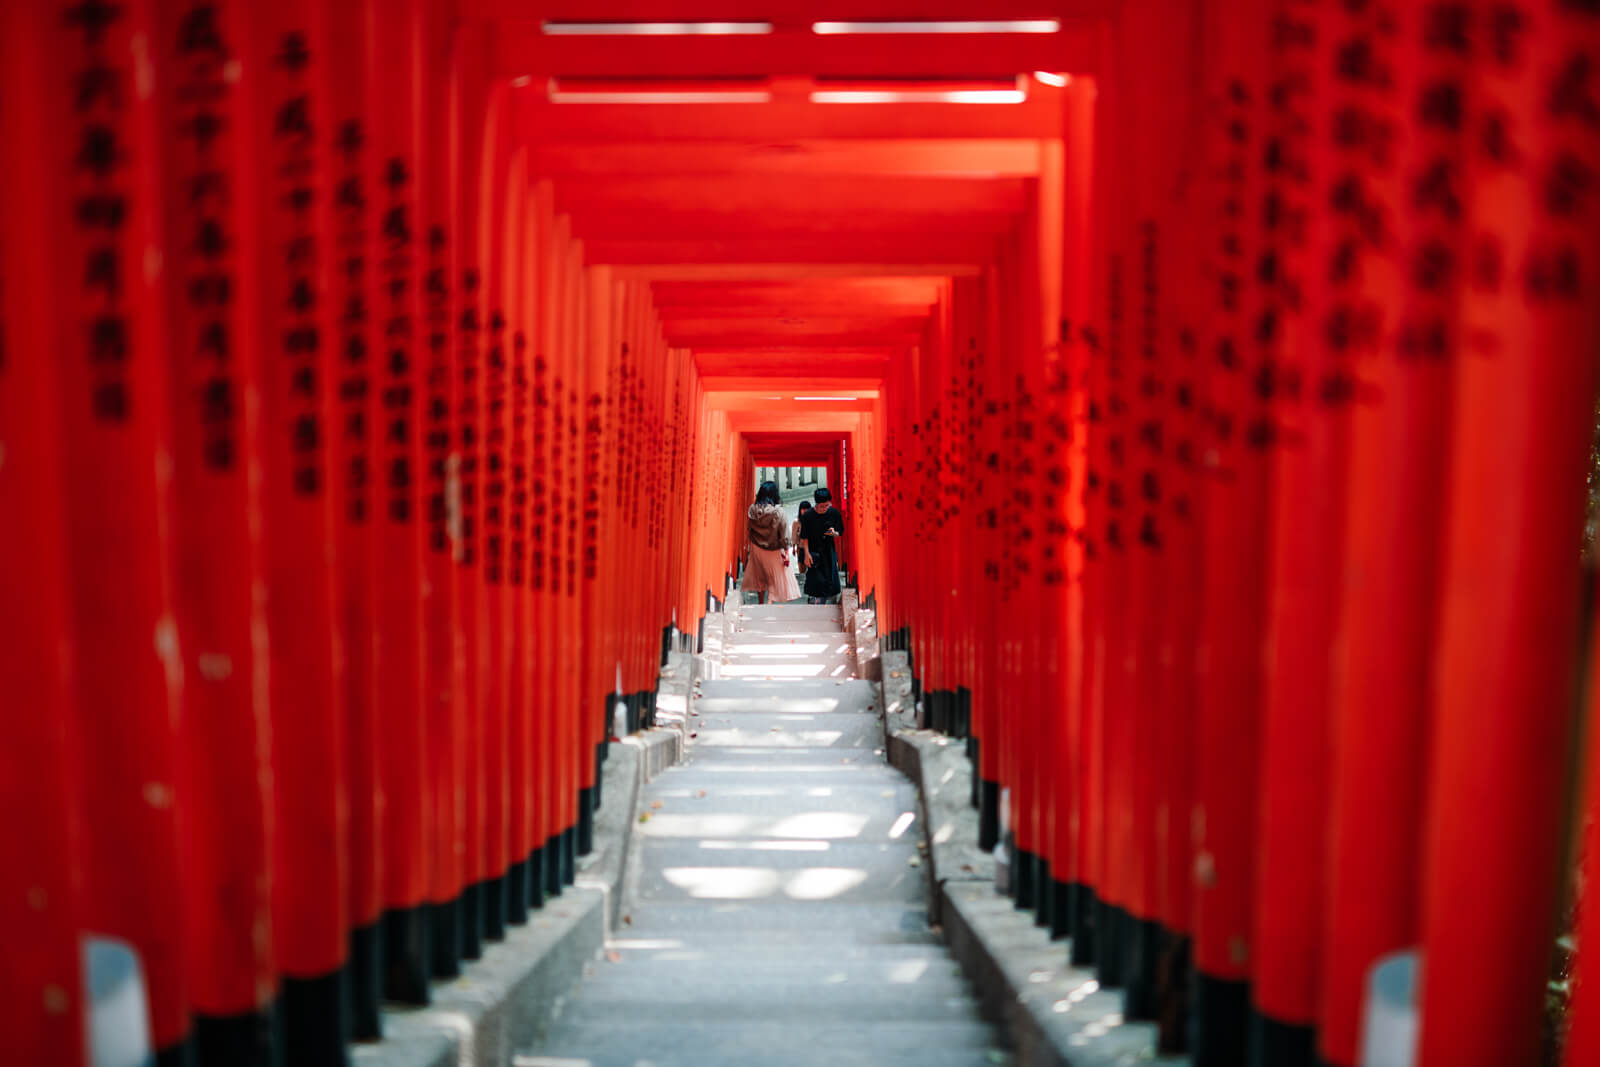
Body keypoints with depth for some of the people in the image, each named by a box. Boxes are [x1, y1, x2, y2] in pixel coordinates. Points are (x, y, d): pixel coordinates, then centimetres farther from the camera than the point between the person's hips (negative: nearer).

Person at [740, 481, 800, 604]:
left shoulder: (752, 510, -11)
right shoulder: (778, 512, -21)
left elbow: (748, 530, 0)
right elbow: (784, 536, -16)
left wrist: (747, 548, 12)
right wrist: (786, 552, -5)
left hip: (757, 549, 4)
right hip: (774, 551, -4)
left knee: (760, 577, 22)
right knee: (776, 578, 9)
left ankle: (761, 603, 34)